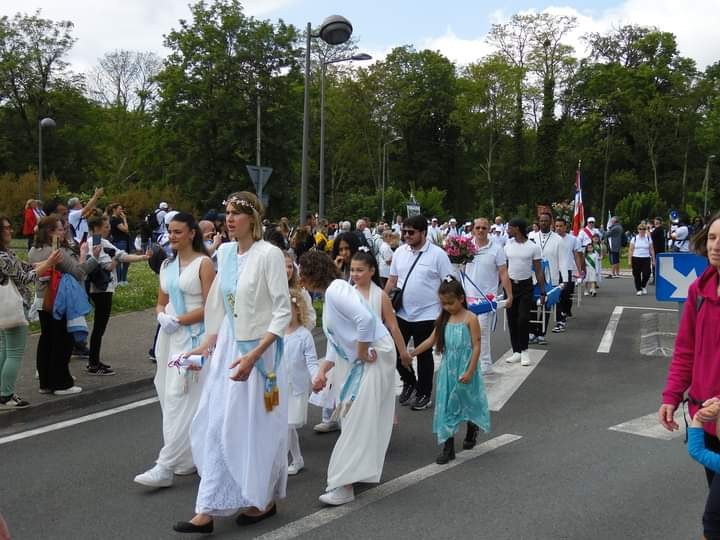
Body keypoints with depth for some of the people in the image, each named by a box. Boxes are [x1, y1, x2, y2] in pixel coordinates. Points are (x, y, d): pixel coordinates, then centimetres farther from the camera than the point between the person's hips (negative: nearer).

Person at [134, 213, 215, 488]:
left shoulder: (203, 263, -7)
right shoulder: (167, 265, 13)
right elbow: (161, 303, 16)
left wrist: (178, 320, -14)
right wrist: (162, 317, -6)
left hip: (193, 336, -7)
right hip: (170, 337, 7)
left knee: (180, 401, -8)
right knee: (170, 398, 10)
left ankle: (166, 467, -7)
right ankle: (188, 459, 23)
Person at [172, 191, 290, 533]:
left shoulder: (269, 254, -15)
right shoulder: (225, 252, 6)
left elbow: (283, 313, -17)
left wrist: (253, 355, -23)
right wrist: (209, 344, 11)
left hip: (259, 351, -6)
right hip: (227, 348, 6)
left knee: (256, 427, 7)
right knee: (217, 426, 7)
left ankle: (263, 501, 28)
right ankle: (208, 510, 19)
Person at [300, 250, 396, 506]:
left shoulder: (336, 289, -17)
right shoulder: (328, 295, 14)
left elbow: (365, 318, -31)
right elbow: (335, 341, 14)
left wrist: (362, 351, -20)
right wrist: (323, 370, 3)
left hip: (375, 355, -10)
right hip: (362, 358, 10)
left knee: (358, 420, -7)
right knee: (349, 413, 17)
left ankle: (344, 485, -2)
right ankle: (359, 471, 30)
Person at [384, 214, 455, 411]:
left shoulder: (437, 255, -9)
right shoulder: (400, 252, 5)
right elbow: (392, 280, 11)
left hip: (426, 315, -4)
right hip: (401, 313, 4)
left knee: (424, 355, 8)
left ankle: (424, 394, 25)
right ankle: (409, 382, 33)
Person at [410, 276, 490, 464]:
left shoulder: (470, 319, -11)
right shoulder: (444, 319, 4)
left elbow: (476, 346, -12)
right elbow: (431, 340, 9)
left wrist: (469, 371, -17)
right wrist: (412, 353, 3)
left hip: (464, 370, -4)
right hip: (447, 370, 4)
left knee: (468, 401, 13)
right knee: (446, 406, 3)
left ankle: (472, 430, 43)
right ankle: (448, 448, 9)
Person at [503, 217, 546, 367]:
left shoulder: (533, 247, -6)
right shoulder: (508, 245, 4)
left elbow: (538, 271, -3)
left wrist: (542, 292, -6)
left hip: (526, 286, -4)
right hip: (510, 285, 4)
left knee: (523, 319, -8)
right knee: (512, 320, 6)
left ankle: (524, 351, 7)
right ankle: (516, 351, 16)